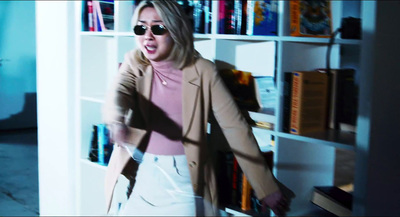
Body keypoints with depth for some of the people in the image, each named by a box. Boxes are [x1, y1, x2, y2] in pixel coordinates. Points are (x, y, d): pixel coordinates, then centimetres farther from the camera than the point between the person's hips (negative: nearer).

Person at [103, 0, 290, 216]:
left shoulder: (202, 71, -10)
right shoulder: (134, 63, -3)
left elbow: (235, 127, -9)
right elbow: (118, 92, -22)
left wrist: (266, 188, -12)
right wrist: (117, 123, -48)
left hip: (184, 180, -2)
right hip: (140, 176, 2)